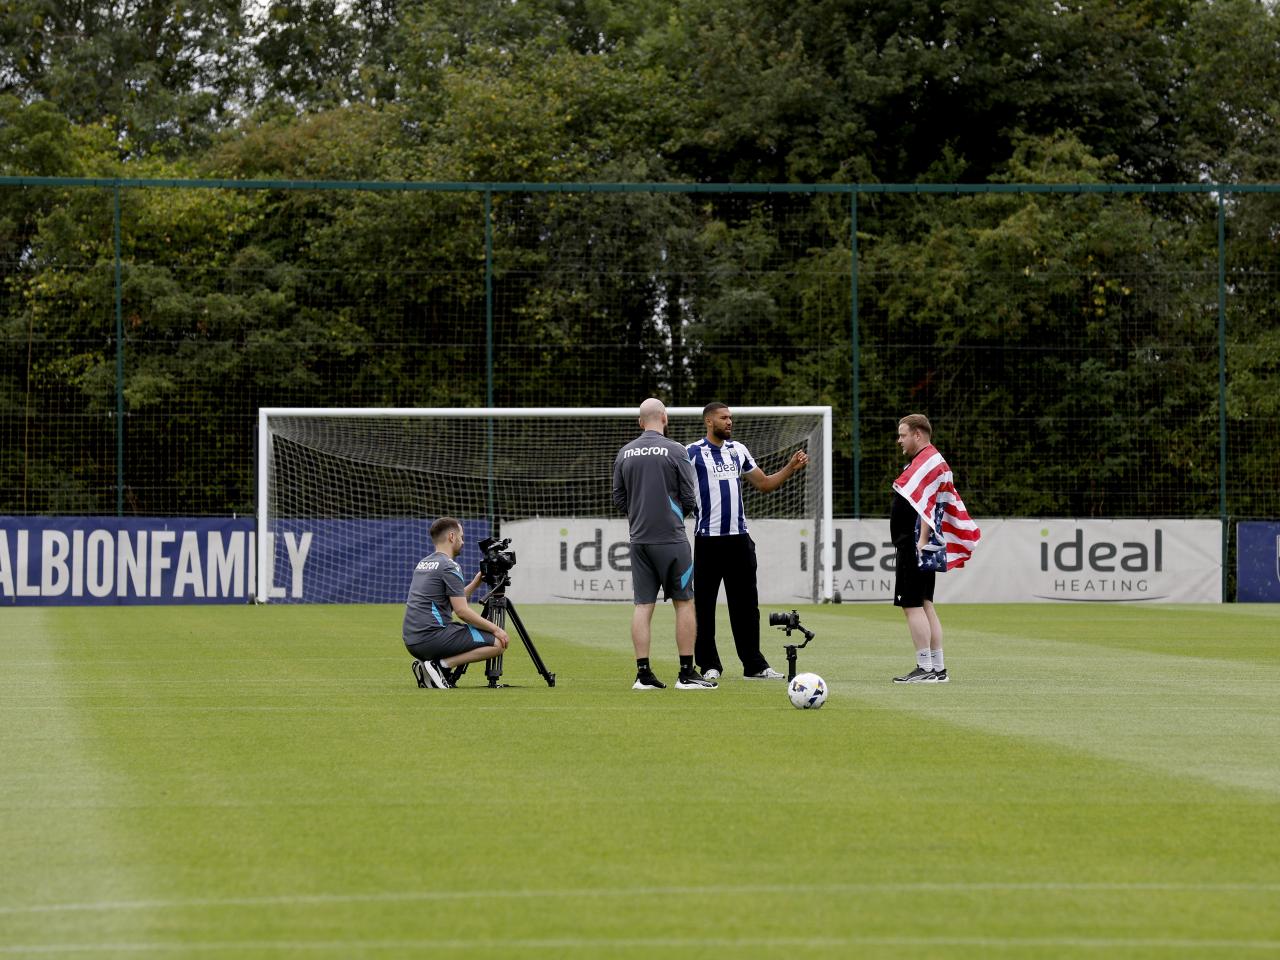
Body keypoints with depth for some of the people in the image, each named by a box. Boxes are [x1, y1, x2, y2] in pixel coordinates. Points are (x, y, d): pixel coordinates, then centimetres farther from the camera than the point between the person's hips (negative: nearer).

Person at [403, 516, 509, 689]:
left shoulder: (422, 563, 20)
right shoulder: (450, 567, -8)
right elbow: (462, 611, -12)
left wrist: (476, 582, 23)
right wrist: (495, 629, -5)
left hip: (412, 642, 9)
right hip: (432, 637, -9)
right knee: (497, 643, -8)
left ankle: (424, 663, 9)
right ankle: (443, 665, -13)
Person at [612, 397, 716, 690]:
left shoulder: (624, 454, 6)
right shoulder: (674, 451, -8)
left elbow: (618, 498, 11)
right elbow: (689, 498, -6)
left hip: (638, 539, 4)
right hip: (671, 538, -4)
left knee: (643, 605, 5)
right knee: (684, 602, 3)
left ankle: (643, 674, 1)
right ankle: (687, 674, 2)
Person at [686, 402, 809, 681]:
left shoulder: (738, 450, 13)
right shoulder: (693, 453, -3)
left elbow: (764, 483, 19)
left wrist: (791, 469, 6)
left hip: (739, 538, 5)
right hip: (708, 539, -5)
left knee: (746, 605, 6)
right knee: (704, 605, 0)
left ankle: (754, 665, 11)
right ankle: (709, 666, 8)